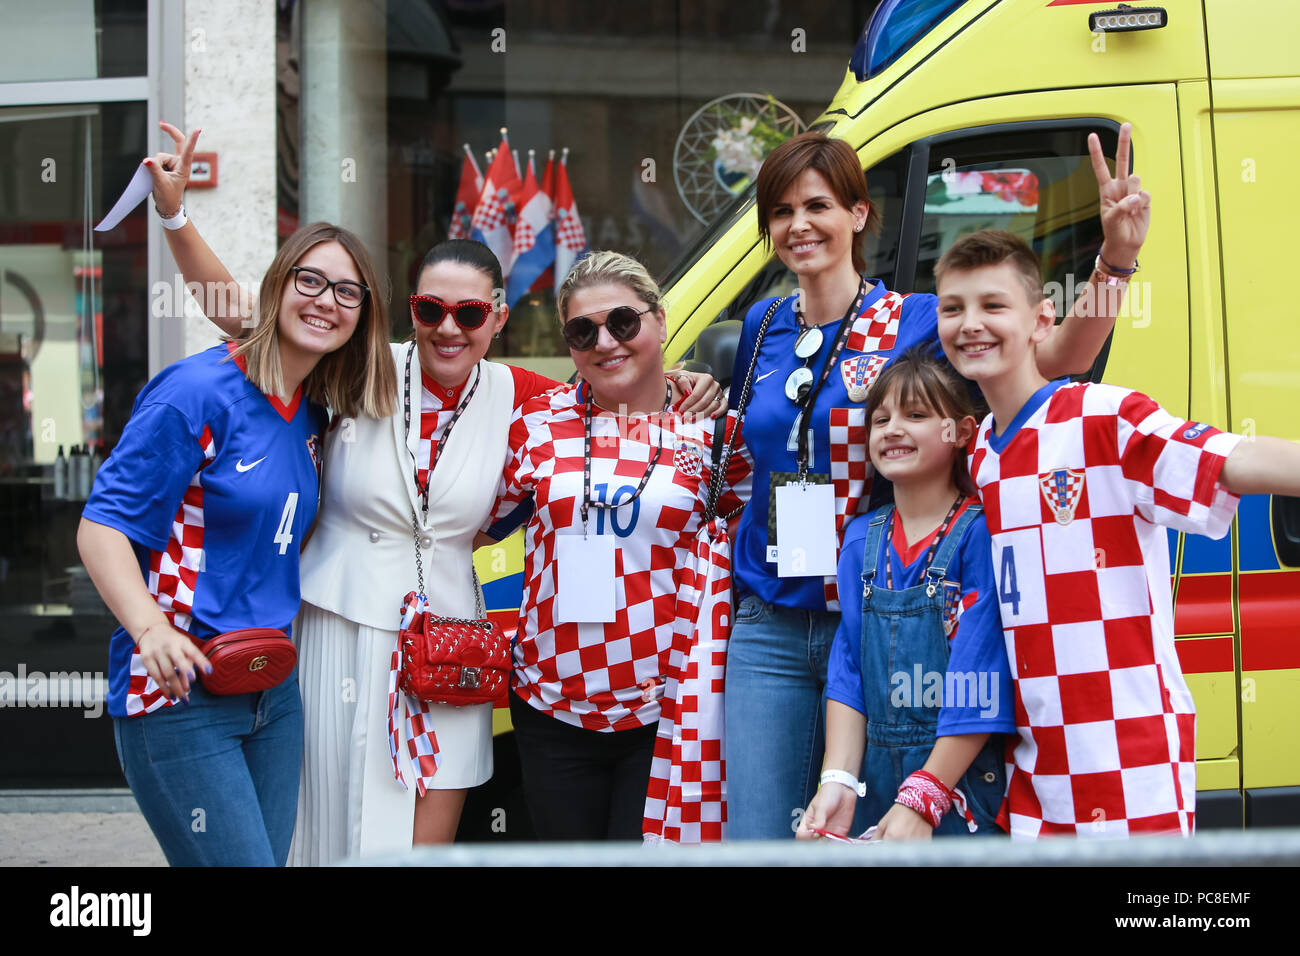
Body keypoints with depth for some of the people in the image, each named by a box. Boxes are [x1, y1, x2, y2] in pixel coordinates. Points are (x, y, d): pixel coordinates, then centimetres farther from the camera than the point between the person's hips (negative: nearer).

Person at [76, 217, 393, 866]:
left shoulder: (312, 414, 11)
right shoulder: (197, 392, -12)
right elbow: (103, 526, -15)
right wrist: (150, 627, -30)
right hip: (178, 692, -8)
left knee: (271, 853, 11)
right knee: (242, 861, -9)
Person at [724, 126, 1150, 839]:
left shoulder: (915, 322, -5)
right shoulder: (762, 328, 9)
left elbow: (1060, 355, -20)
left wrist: (1115, 258, -35)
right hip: (768, 633, 4)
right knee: (757, 837, 6)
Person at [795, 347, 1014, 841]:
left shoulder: (980, 533, -11)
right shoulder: (862, 540, 7)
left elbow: (980, 685, -16)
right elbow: (848, 669, 3)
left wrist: (922, 801, -18)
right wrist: (838, 782, -9)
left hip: (963, 782, -5)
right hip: (876, 784, 5)